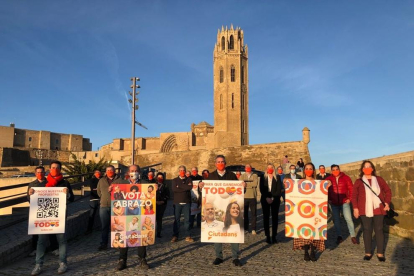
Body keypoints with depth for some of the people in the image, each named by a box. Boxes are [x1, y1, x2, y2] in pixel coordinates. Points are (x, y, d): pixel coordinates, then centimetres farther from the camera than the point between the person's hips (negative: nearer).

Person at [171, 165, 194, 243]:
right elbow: (174, 189, -9)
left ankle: (188, 236, 10)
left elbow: (190, 187, -10)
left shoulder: (189, 179, 10)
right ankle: (175, 236, 12)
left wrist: (179, 186, -9)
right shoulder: (175, 180, 10)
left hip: (186, 202, 0)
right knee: (176, 219, 3)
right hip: (177, 202, 0)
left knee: (187, 219, 1)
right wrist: (185, 187, -11)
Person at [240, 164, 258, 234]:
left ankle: (253, 229, 9)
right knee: (244, 213, 7)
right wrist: (251, 184, -14)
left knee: (254, 213, 0)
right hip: (244, 197, 1)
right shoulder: (242, 176, 10)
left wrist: (246, 184, -9)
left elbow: (255, 183, -12)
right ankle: (245, 228, 19)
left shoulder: (255, 175, 6)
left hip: (253, 197, -1)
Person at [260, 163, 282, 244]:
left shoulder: (277, 178, 7)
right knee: (266, 217, -1)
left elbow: (279, 189, -1)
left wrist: (273, 198, -11)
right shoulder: (263, 178, 8)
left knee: (275, 217, -1)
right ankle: (267, 236, 4)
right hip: (265, 200, 0)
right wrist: (267, 198, -11)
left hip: (275, 200, 0)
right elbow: (261, 189, 1)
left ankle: (274, 236, 4)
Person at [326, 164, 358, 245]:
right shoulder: (328, 179, 0)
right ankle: (339, 236, 19)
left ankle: (353, 236, 7)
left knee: (348, 218, -5)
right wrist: (328, 200, 0)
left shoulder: (346, 178, -3)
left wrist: (349, 198, -5)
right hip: (334, 203, 2)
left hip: (344, 202, -2)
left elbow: (351, 188, 0)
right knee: (336, 220, 8)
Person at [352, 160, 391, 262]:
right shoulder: (359, 181, 3)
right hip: (365, 210, -1)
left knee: (379, 230, 6)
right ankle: (368, 252, 15)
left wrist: (387, 202, -2)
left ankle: (380, 253, 16)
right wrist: (355, 208, -6)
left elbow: (388, 190, 11)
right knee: (367, 230, 5)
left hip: (378, 210, 1)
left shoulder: (379, 179, 7)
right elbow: (354, 195, 2)